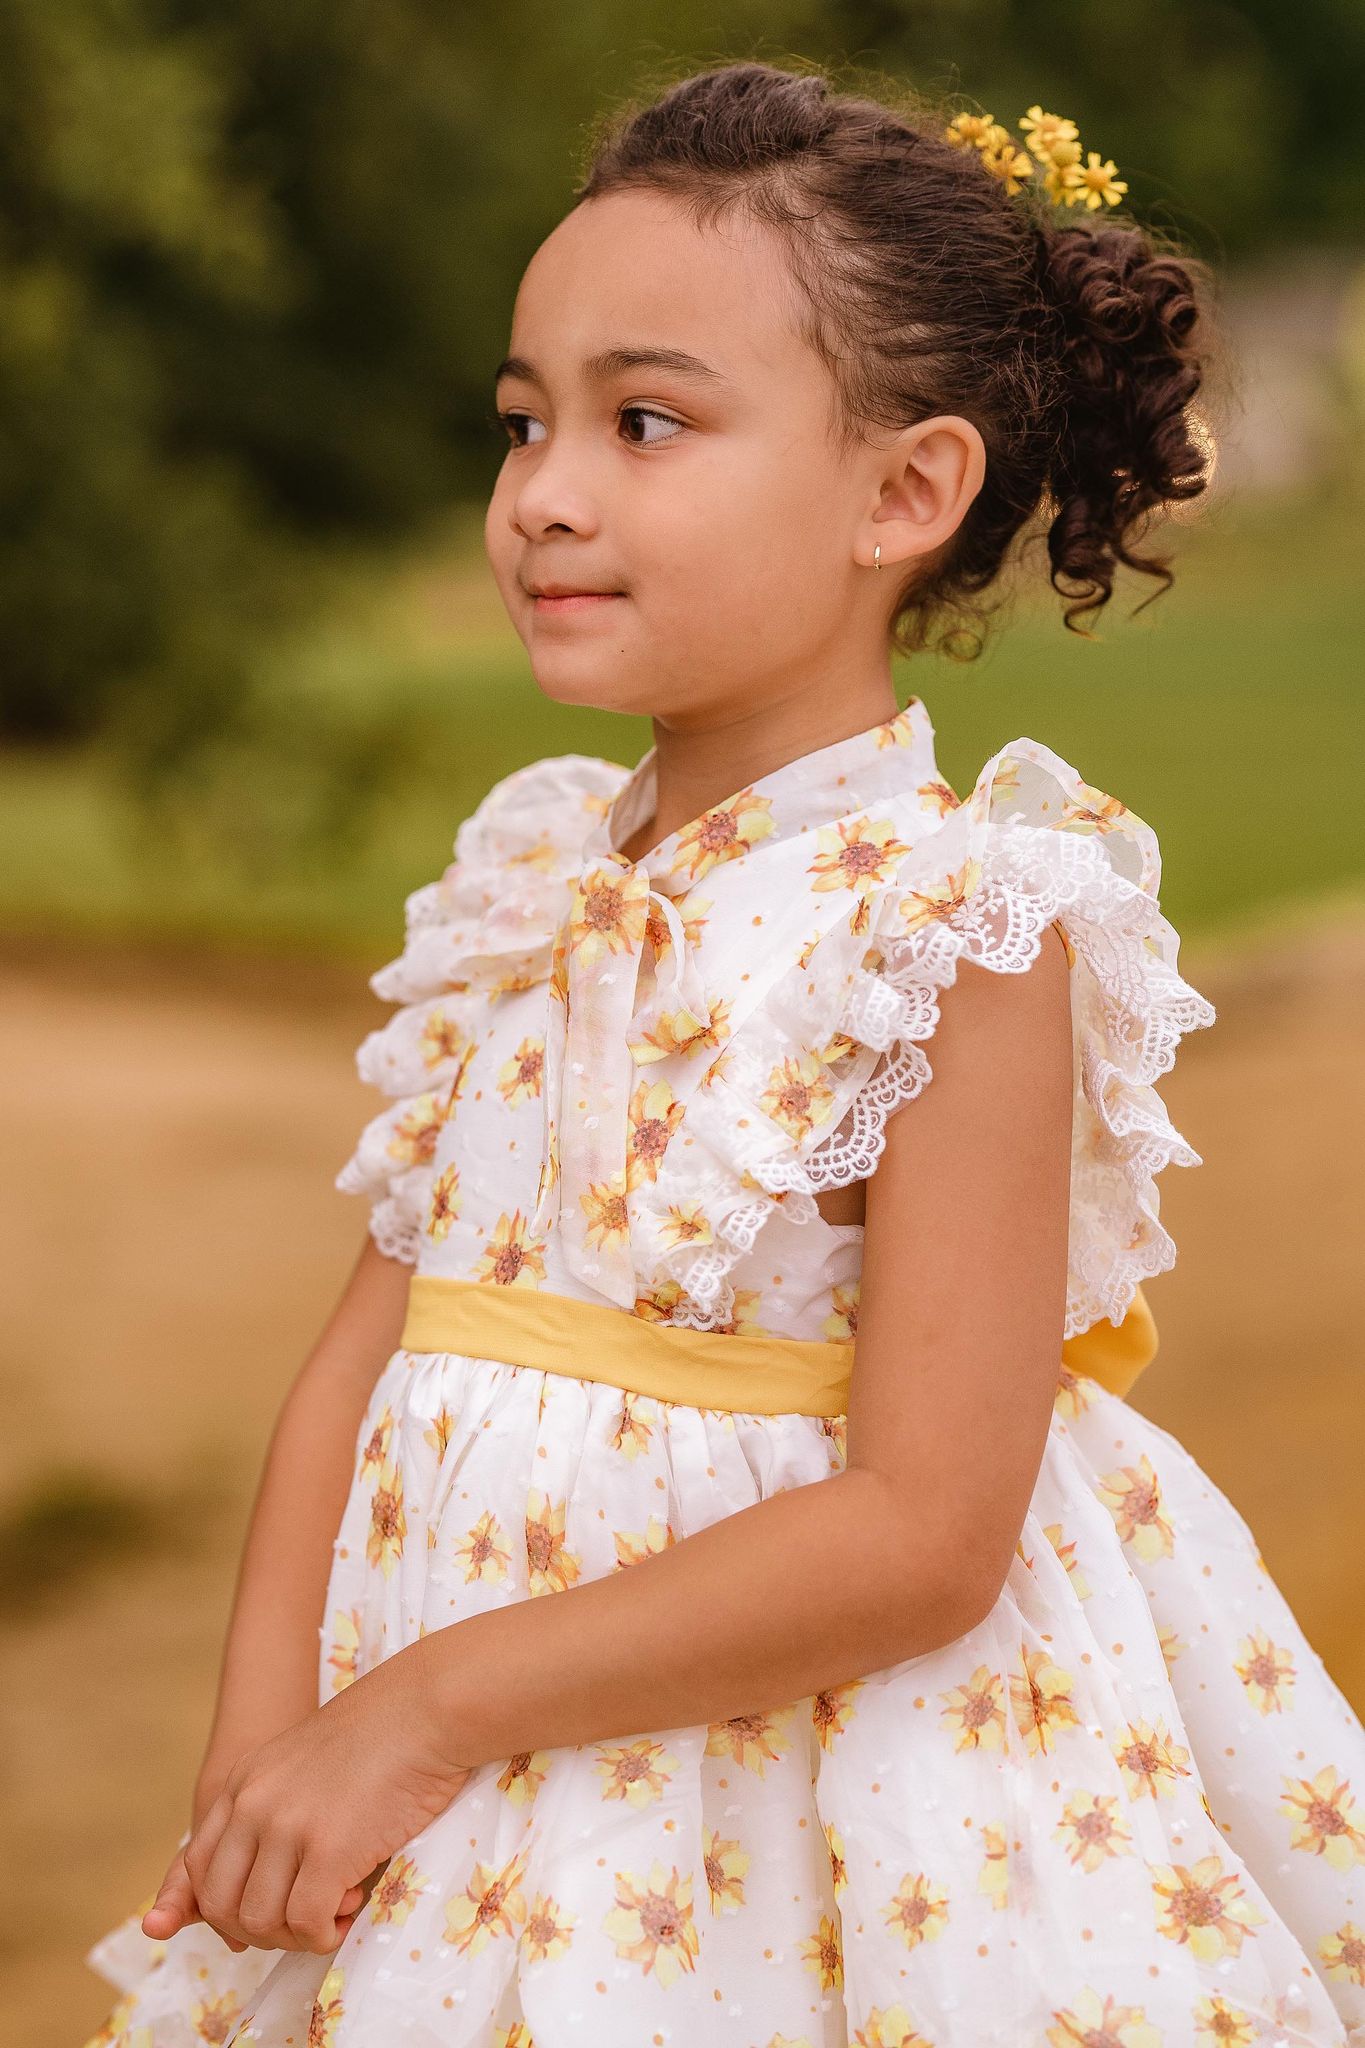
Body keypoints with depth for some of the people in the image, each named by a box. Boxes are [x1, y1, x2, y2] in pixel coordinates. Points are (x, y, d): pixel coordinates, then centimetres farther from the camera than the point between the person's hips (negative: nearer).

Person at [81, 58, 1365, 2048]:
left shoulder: (956, 927, -15)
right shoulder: (528, 881, 4)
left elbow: (924, 1536, -20)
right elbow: (357, 1364, 4)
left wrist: (436, 1700, -19)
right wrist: (265, 1745, -10)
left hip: (819, 1777, -5)